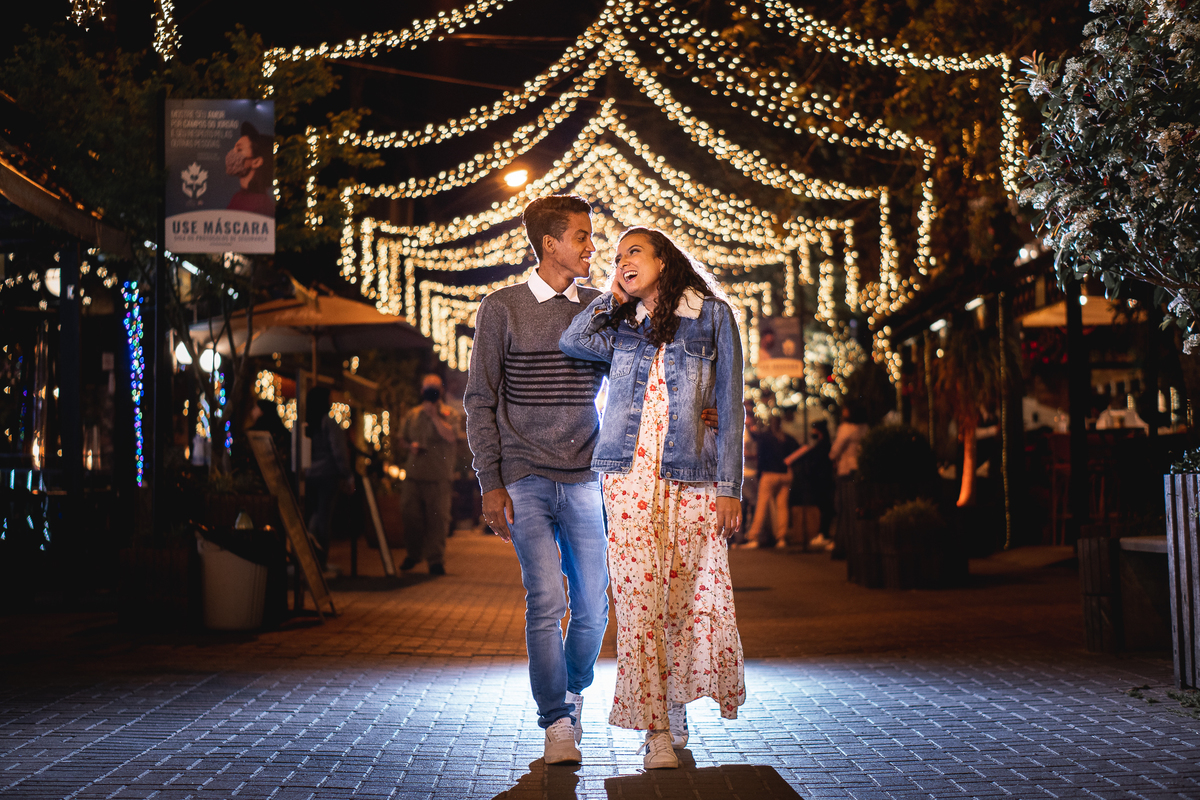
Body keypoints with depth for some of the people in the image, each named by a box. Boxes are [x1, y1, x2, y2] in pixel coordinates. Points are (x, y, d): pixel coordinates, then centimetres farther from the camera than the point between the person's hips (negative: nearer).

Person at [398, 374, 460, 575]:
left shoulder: (449, 414, 4)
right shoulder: (412, 415, 15)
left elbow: (450, 436, -13)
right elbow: (402, 440, 22)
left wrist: (434, 415, -15)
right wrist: (410, 445, 0)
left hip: (438, 476, -3)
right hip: (414, 473, 3)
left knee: (437, 517, -5)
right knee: (411, 515, 4)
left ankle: (436, 559, 1)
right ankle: (413, 553, 22)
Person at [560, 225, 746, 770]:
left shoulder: (712, 315, 8)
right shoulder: (623, 326, 18)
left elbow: (729, 406, 4)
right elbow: (572, 342, -4)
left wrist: (730, 486, -2)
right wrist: (613, 297, 11)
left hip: (692, 475, -2)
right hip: (629, 474, 2)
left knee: (692, 596, -1)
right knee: (638, 596, -7)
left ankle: (676, 710, 20)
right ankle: (656, 730, -3)